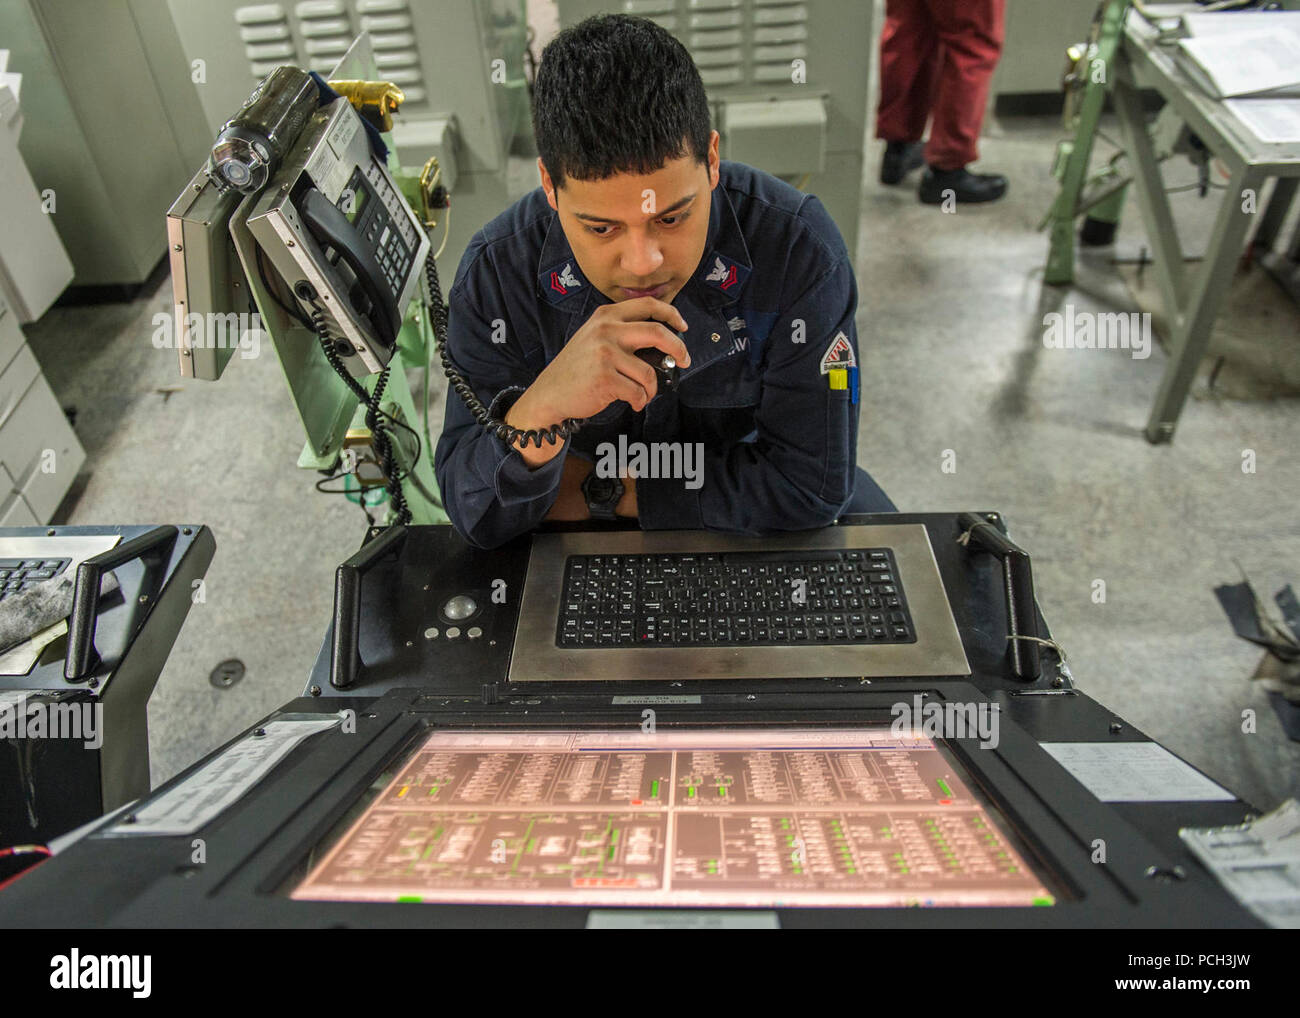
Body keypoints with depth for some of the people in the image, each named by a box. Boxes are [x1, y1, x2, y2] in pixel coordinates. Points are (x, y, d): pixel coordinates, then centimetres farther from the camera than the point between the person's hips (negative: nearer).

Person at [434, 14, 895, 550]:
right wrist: (539, 409, -41)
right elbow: (477, 519, -19)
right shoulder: (496, 273, -20)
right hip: (589, 546, 0)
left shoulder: (797, 244, -23)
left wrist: (605, 493, -19)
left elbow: (813, 482, -20)